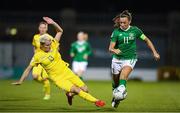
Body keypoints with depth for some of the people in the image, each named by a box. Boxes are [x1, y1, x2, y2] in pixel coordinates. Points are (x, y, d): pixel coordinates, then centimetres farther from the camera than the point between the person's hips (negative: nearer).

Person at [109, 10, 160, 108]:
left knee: (124, 73, -32)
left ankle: (122, 88, -49)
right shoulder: (116, 32, -8)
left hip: (130, 59, -1)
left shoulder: (135, 30, -5)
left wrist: (154, 52, 3)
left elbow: (147, 40, 8)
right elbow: (111, 48, -14)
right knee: (116, 81, 10)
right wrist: (114, 50, -38)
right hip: (117, 59, 1)